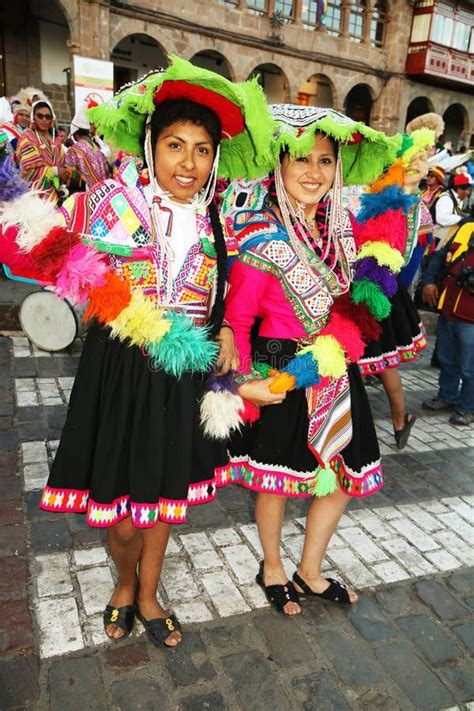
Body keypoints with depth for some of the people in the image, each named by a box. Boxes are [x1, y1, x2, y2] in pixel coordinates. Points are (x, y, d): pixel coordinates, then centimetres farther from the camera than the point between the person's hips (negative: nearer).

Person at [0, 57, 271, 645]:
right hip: (120, 372, -3)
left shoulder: (211, 221, 5)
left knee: (165, 497, 19)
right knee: (121, 518, 6)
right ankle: (125, 584, 42)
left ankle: (147, 597, 45)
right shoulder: (115, 199, -7)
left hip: (183, 375, 4)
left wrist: (224, 330, -1)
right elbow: (57, 258, -9)